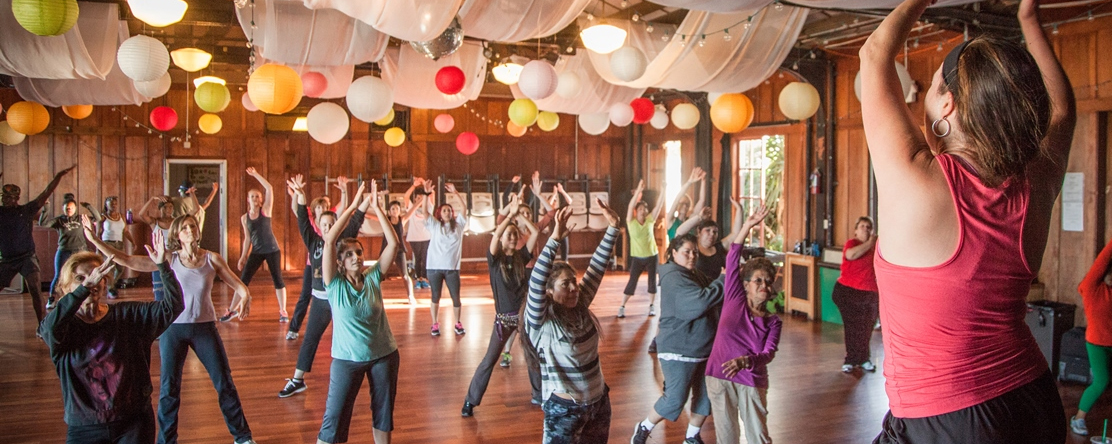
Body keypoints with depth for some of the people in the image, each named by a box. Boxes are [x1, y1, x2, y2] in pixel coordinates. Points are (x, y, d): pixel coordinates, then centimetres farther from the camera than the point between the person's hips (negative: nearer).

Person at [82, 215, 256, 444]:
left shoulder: (212, 259, -1)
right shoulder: (168, 260, -2)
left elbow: (239, 286, -2)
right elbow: (126, 260, -7)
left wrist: (244, 298, -24)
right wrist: (95, 240, -14)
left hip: (205, 327, 0)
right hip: (173, 328, 0)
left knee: (224, 382, 5)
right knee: (169, 387, 5)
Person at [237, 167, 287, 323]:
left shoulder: (266, 210, -3)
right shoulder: (244, 218, 6)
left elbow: (269, 188, -12)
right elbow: (247, 238, 11)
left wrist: (255, 174, -8)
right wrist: (243, 257, 9)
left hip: (272, 250, -3)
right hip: (256, 252, 3)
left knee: (278, 280, -2)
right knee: (243, 280, 2)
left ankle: (283, 311, 8)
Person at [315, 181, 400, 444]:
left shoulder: (373, 277, -4)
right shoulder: (334, 284, -10)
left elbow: (393, 243, -12)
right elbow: (329, 240, -23)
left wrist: (375, 207, -17)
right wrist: (353, 206, -23)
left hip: (384, 355, 2)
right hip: (347, 359, -2)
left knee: (383, 413, 16)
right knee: (333, 420, 2)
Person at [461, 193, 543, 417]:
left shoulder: (521, 256, 2)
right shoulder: (494, 259, -7)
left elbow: (535, 232, -7)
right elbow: (495, 235, -26)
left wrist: (519, 214, -10)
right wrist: (511, 213, -25)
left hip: (525, 313, 4)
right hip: (504, 316, -3)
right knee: (489, 360, -1)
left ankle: (539, 393, 34)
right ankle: (470, 400, 7)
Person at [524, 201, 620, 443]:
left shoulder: (581, 306, -2)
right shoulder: (541, 321, -18)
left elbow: (597, 267, -2)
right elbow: (536, 282, -33)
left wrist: (613, 226, -7)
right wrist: (555, 238, -42)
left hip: (599, 402, 6)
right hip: (564, 409, -6)